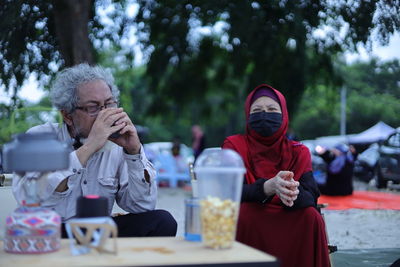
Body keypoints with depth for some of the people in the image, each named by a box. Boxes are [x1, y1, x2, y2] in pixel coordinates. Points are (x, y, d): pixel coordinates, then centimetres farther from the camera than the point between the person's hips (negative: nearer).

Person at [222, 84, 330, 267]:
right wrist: (269, 187, -35)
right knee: (245, 210, -32)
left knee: (311, 216, -26)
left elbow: (311, 196, -8)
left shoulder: (298, 151, 7)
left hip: (290, 224, 2)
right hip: (246, 223, -2)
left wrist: (294, 193, -34)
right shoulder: (234, 145, 1)